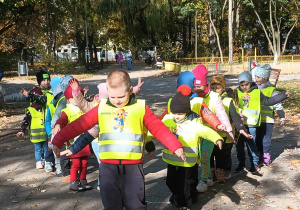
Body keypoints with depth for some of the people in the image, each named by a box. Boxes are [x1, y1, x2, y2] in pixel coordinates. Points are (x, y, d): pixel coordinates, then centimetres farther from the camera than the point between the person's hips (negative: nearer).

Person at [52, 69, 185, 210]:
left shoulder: (141, 108, 0)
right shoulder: (101, 108, 3)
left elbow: (159, 128, -1)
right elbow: (78, 125, 4)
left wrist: (176, 146, -11)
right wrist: (58, 141, 1)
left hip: (133, 167, -1)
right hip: (108, 167, 1)